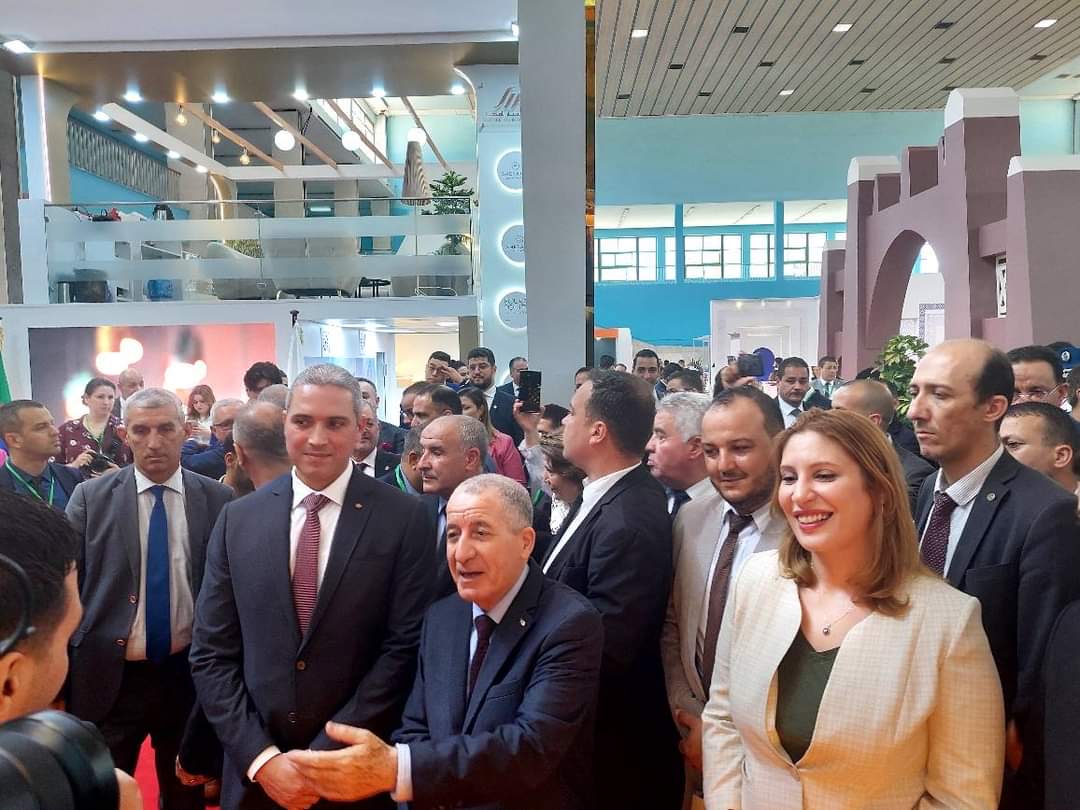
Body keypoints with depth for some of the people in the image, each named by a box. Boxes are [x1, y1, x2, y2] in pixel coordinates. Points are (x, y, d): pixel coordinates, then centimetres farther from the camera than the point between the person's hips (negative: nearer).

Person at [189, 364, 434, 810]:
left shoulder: (403, 518, -9)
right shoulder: (238, 519, 0)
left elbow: (406, 648, -11)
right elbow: (211, 653, 0)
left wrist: (327, 756, -13)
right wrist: (260, 757, -9)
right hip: (252, 773, 2)